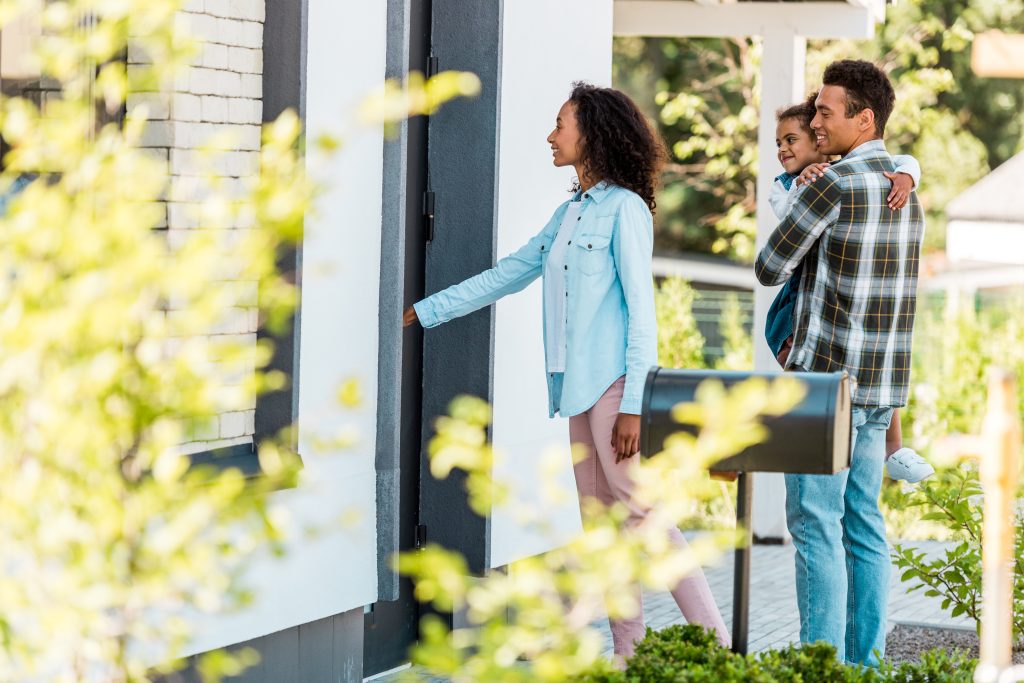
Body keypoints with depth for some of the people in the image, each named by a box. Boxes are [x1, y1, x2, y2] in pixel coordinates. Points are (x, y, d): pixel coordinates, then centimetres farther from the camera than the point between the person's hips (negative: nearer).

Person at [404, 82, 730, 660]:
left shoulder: (625, 209, -8)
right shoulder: (570, 213, 17)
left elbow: (641, 309, -12)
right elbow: (506, 275, 23)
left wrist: (633, 406, -18)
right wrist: (420, 313, 24)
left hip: (614, 383, -9)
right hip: (581, 386, 9)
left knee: (641, 513, -11)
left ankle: (716, 643, -9)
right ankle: (630, 653, 10)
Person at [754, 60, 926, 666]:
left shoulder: (834, 184, -14)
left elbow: (770, 268, -7)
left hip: (826, 380, -8)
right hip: (881, 387, 8)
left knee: (816, 524, -4)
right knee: (863, 524, 10)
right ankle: (865, 659, 13)